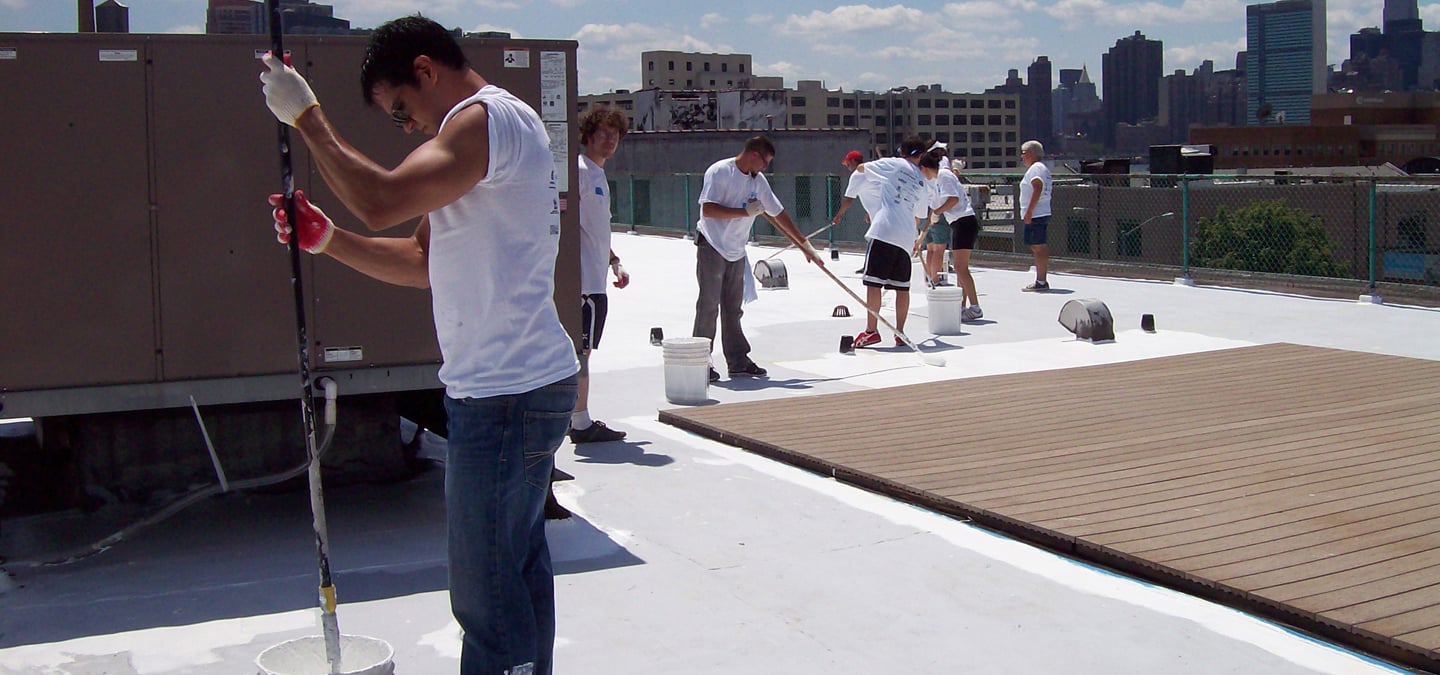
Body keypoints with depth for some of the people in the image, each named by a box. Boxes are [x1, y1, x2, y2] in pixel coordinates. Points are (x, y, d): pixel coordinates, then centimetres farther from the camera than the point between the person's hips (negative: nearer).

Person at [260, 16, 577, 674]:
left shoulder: (486, 118, -13)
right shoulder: (483, 127, 21)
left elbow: (381, 200, -26)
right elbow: (426, 261, 20)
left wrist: (306, 115, -13)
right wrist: (324, 239, 9)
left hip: (505, 396, -11)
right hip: (508, 387, 11)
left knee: (487, 592, -4)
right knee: (518, 567, 18)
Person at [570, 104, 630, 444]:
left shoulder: (598, 174, 20)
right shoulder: (579, 170, -11)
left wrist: (614, 262, 22)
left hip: (595, 278, 10)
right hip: (585, 280, -10)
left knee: (580, 350, 14)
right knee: (581, 350, -6)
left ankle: (576, 419, 21)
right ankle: (581, 423, -3)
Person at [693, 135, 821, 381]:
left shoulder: (758, 181, 8)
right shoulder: (719, 172, -13)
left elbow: (779, 214, 13)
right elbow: (708, 210, -23)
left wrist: (805, 245, 14)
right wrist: (745, 212, -21)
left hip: (736, 251, 7)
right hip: (712, 247, -7)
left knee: (733, 309, 9)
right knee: (709, 306, -6)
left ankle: (738, 361, 13)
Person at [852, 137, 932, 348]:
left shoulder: (894, 164, 5)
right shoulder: (921, 182, 19)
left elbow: (861, 168, 13)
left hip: (884, 230, -5)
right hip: (906, 236, 5)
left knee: (873, 282, -4)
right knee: (902, 287, 10)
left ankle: (871, 331, -6)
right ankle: (900, 333, 12)